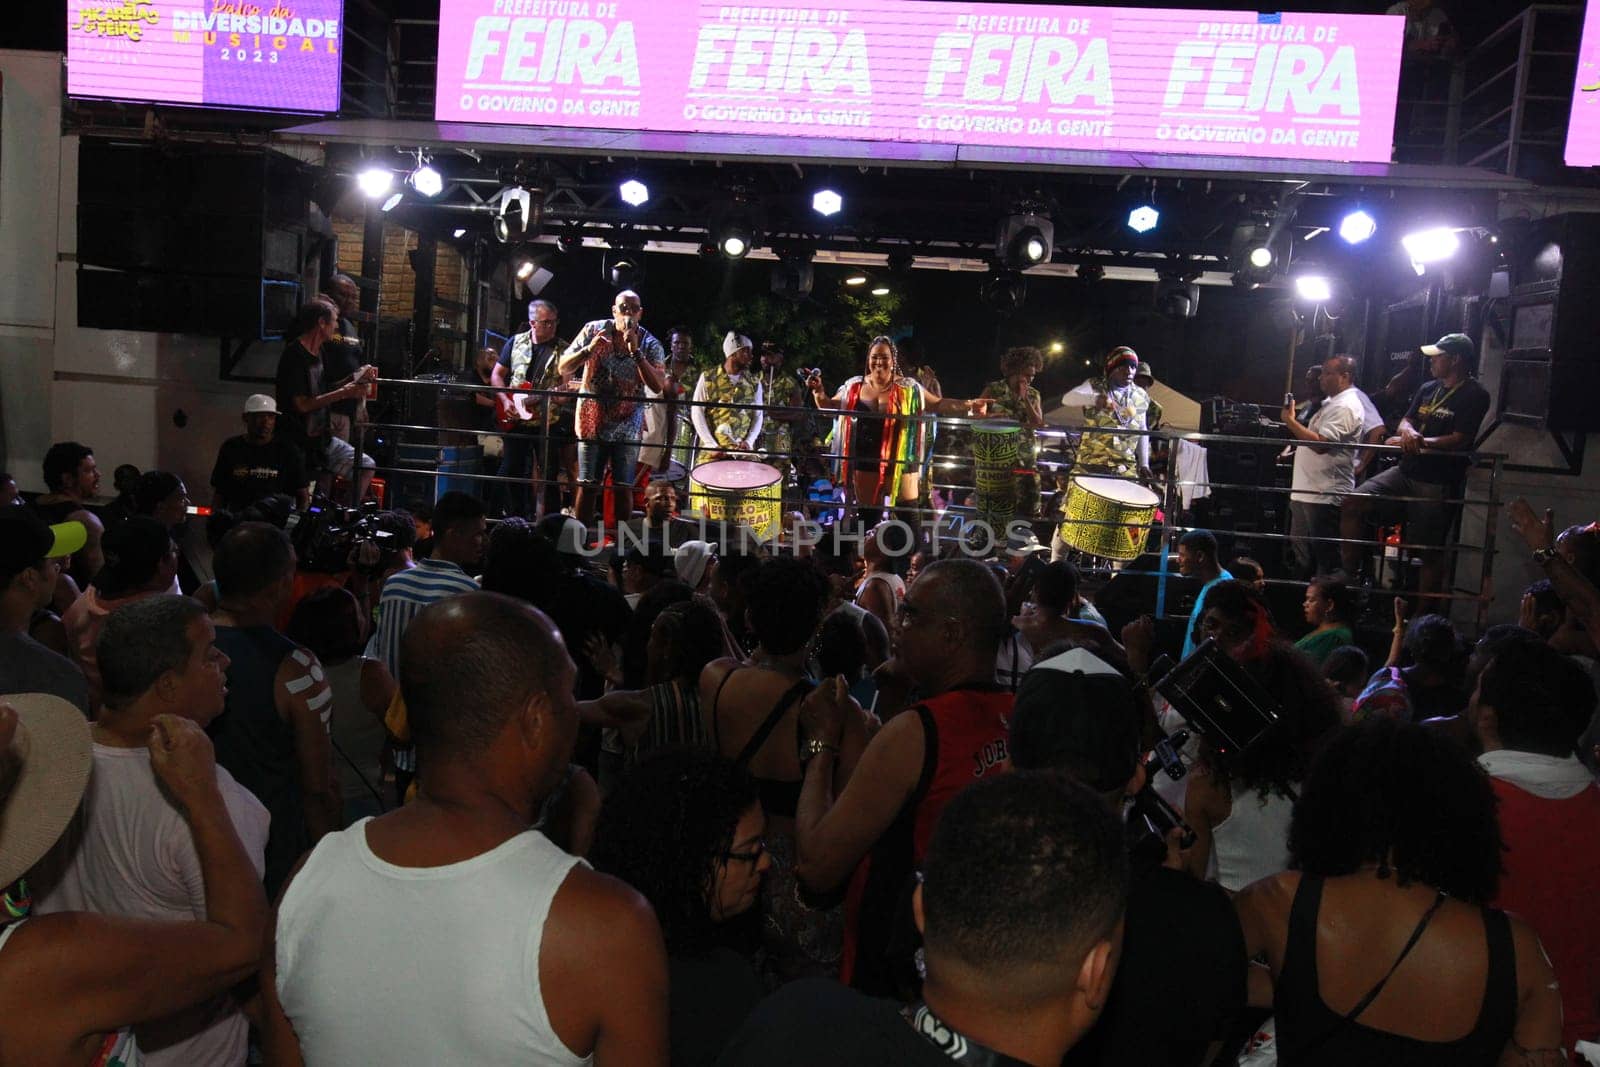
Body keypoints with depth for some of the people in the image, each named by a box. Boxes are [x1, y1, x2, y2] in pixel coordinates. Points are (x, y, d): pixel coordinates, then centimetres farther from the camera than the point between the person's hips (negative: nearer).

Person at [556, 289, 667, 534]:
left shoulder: (650, 344, -1)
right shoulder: (593, 330, 1)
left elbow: (658, 385, -14)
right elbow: (563, 369, 0)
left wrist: (635, 351, -21)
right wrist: (589, 349, -16)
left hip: (627, 428, 0)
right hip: (592, 422, 0)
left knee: (623, 488, 2)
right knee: (587, 486, 3)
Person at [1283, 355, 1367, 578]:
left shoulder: (1346, 407, -13)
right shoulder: (1331, 403, 20)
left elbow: (1320, 443, -22)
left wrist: (1291, 422, -15)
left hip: (1325, 494, -11)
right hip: (1306, 491, 11)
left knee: (1326, 556, -5)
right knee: (1301, 553, 17)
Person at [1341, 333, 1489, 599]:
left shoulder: (1474, 395, -7)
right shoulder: (1428, 389, 15)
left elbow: (1460, 440, -15)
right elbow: (1405, 421, 11)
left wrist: (1421, 443, -18)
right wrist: (1408, 431, -12)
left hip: (1438, 484, -7)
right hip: (1406, 472, 7)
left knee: (1430, 552, 0)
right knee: (1353, 503, -10)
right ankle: (1350, 574, -3)